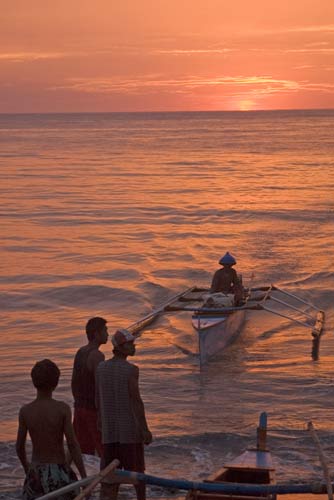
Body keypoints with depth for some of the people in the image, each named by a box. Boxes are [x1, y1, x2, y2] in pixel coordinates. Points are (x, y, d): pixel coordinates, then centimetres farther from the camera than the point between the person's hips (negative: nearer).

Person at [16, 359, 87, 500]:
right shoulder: (63, 408, -14)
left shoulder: (25, 411, -7)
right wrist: (84, 478, -13)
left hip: (36, 472, 2)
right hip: (58, 472, -2)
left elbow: (19, 447, 1)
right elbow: (73, 444, -17)